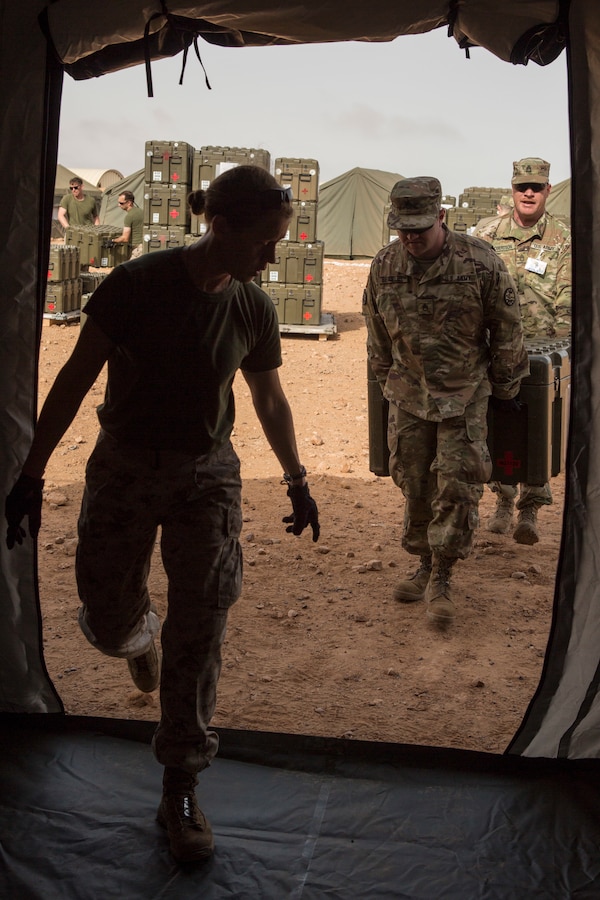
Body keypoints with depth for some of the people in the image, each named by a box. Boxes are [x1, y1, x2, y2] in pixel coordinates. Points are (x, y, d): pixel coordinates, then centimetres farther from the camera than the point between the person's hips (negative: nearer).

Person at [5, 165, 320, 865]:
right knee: (109, 624, 9)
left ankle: (180, 791, 11)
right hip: (124, 469, -1)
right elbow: (75, 380, -11)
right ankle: (137, 631, 50)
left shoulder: (252, 310, -5)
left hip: (206, 475, 2)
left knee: (199, 635, -3)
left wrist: (296, 480, 18)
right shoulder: (138, 284, -17)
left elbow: (269, 399, 10)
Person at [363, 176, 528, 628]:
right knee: (414, 486, 8)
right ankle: (426, 566, 26)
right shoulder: (384, 266, -4)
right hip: (408, 395, 4)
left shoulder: (481, 263, -15)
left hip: (465, 394, -3)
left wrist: (504, 388, 4)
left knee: (457, 486, -6)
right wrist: (387, 381, 19)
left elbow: (507, 330, -3)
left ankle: (442, 579, 5)